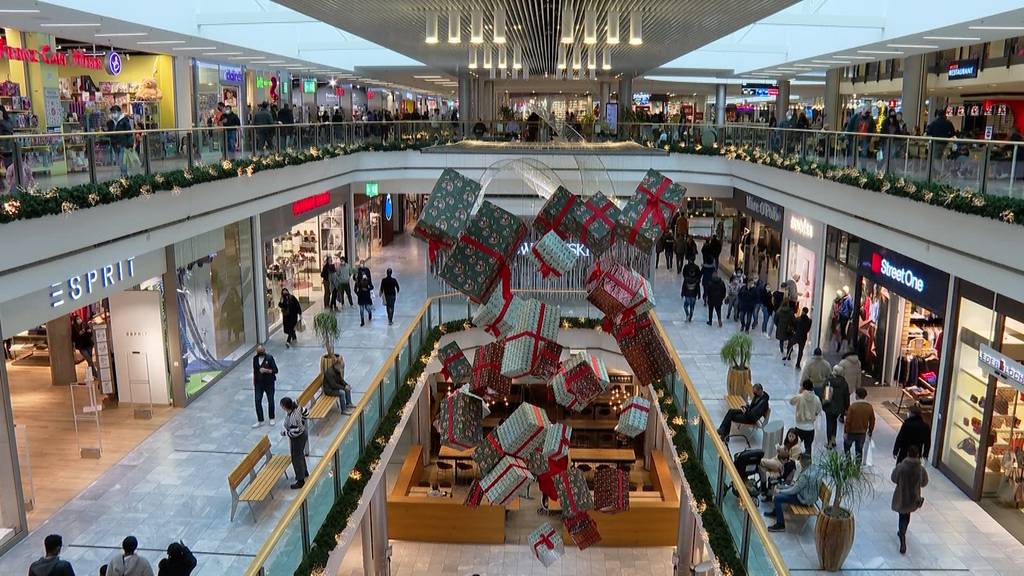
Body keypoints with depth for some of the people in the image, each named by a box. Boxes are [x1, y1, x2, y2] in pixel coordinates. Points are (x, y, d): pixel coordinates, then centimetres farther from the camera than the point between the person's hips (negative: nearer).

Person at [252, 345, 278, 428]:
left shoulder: (269, 358, -13)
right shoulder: (255, 358, 2)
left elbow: (275, 370, -13)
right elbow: (254, 371, 11)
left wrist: (266, 370, -28)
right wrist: (254, 383, 12)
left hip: (269, 383, -3)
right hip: (259, 383, 3)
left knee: (270, 401, 9)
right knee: (258, 401, -3)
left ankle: (271, 418, 27)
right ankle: (260, 421, 5)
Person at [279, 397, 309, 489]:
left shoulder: (292, 418, -37)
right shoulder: (297, 407, -13)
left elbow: (295, 432, -32)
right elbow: (305, 413, 5)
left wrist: (284, 432, -17)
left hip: (298, 439, -9)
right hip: (303, 433, 9)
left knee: (296, 459, 10)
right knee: (300, 455, 29)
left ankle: (300, 481, 25)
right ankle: (305, 473, 50)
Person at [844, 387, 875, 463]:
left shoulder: (853, 406, -18)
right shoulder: (870, 407, -5)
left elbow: (848, 420, -16)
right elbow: (872, 421, 4)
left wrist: (845, 432, -6)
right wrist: (870, 432, 16)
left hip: (851, 432, -4)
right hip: (862, 433, 4)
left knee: (846, 446, 18)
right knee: (859, 450, 16)